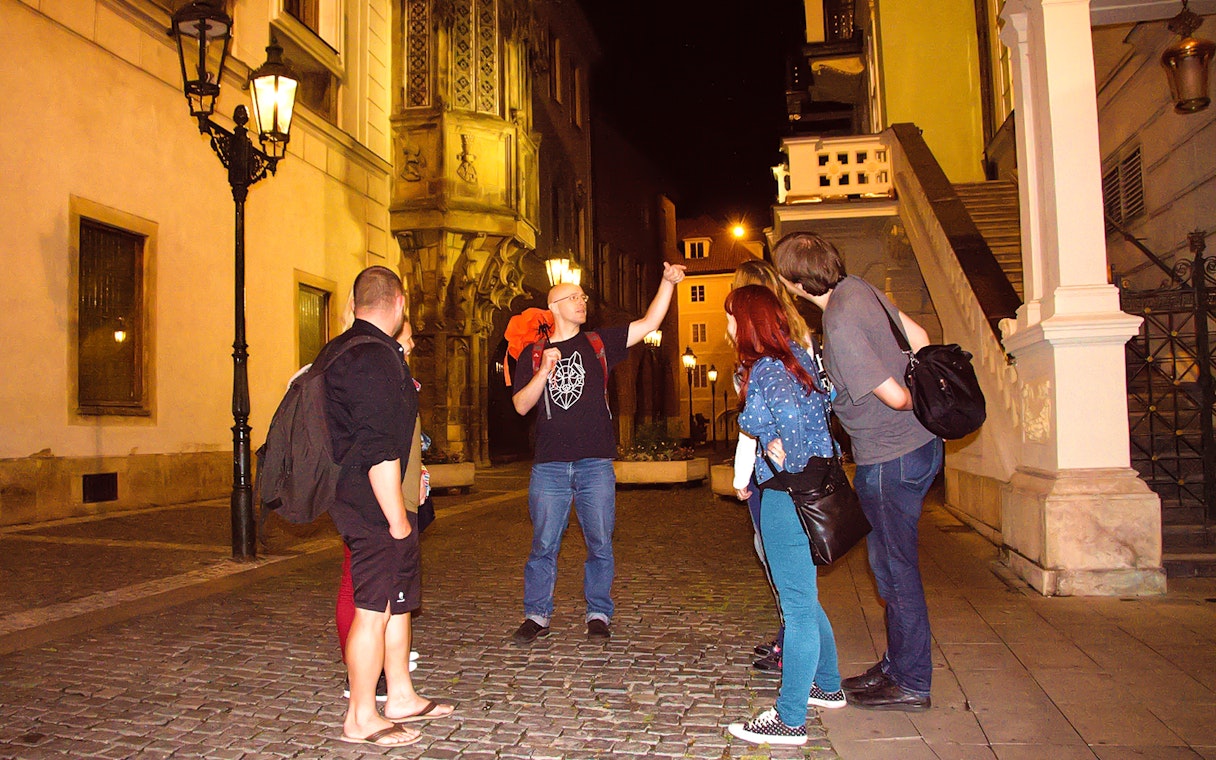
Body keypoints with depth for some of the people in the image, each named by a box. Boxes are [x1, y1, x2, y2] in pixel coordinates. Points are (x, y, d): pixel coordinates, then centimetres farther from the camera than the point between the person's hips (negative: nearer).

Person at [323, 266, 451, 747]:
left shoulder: (337, 351, 13)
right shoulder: (376, 359, -20)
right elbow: (378, 449, -24)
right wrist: (397, 517, -19)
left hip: (358, 502, 10)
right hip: (375, 507, -10)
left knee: (399, 599, 17)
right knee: (375, 608, -1)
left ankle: (401, 698, 29)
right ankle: (361, 719, 12)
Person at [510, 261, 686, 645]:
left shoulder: (598, 344, 9)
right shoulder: (533, 354, 8)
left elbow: (649, 324, 3)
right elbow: (521, 406, 1)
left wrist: (668, 282, -7)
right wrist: (545, 372, -13)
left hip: (595, 463, 1)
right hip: (549, 465, 0)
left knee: (600, 543, 5)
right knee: (544, 545, 4)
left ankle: (599, 613, 20)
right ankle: (537, 615, 18)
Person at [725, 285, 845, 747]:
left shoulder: (766, 368, -15)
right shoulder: (795, 355, 13)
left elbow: (789, 415, -31)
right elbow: (827, 400, 18)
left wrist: (784, 459, -18)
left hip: (789, 492, -10)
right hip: (811, 484, 10)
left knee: (798, 607, -4)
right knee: (803, 600, 22)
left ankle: (790, 720, 5)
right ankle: (827, 686, 37)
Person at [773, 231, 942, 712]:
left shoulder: (840, 325, -24)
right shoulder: (859, 289, 5)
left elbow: (894, 397, -20)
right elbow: (919, 338, 13)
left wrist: (916, 402, 0)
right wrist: (924, 393, 15)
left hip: (891, 459, -10)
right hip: (917, 443, 10)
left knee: (895, 568, 2)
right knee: (888, 561, 18)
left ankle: (910, 683, 16)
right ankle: (897, 666, 31)